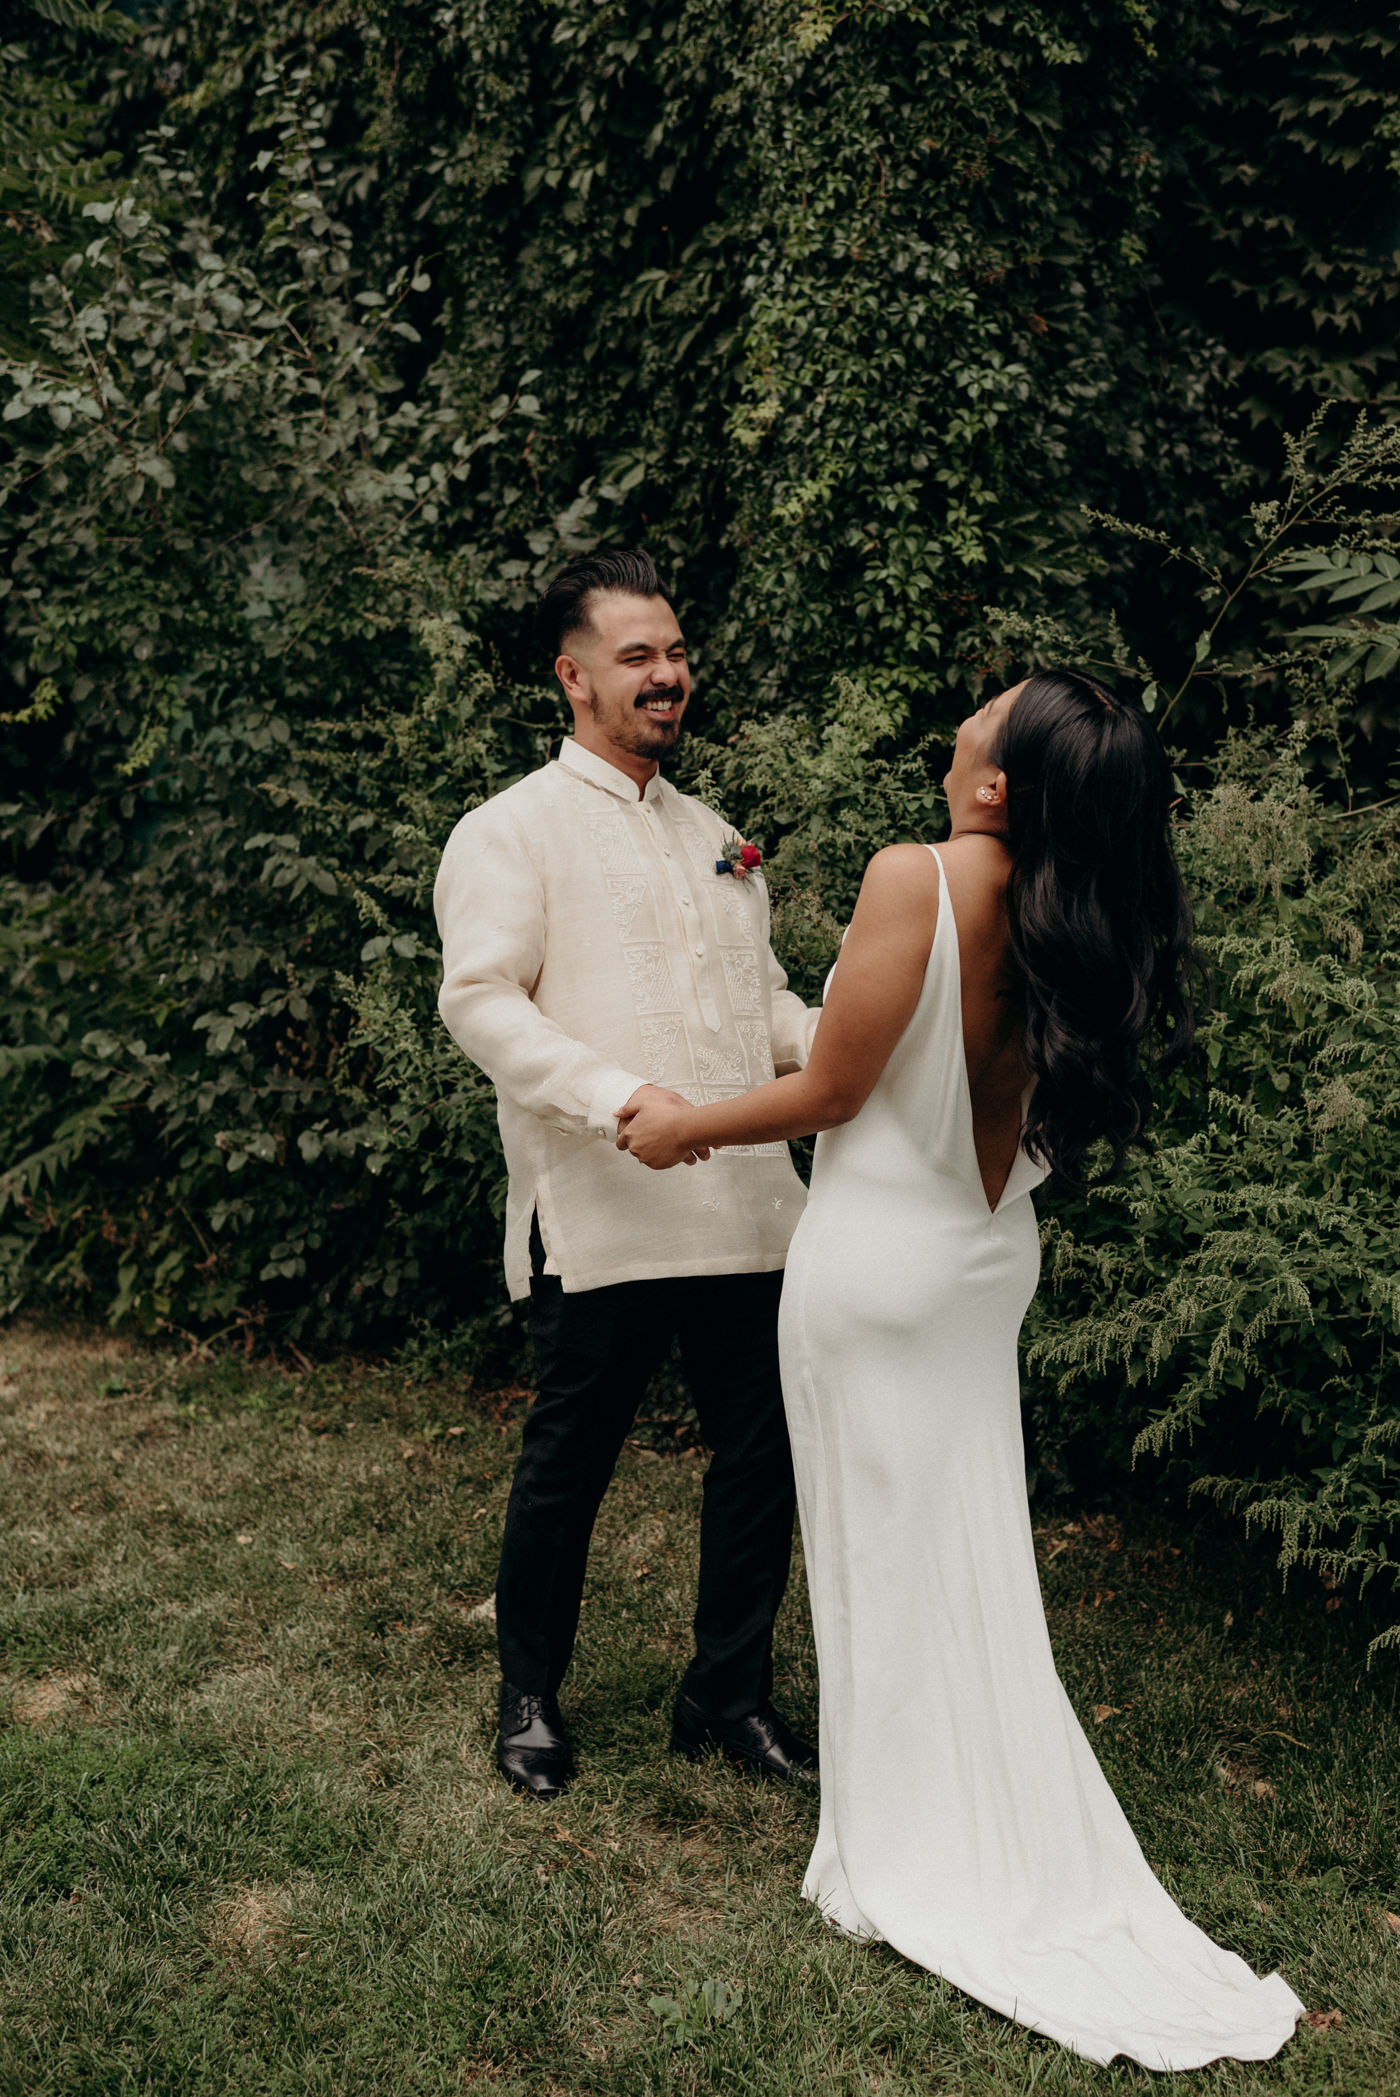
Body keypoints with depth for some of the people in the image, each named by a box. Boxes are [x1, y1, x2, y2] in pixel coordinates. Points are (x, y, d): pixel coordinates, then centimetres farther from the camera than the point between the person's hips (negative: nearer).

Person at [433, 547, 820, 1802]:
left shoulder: (714, 837, 20)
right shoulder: (515, 832, -1)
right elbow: (480, 999, -12)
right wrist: (617, 1095, -25)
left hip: (746, 1212, 6)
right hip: (601, 1220, -6)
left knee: (761, 1457, 10)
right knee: (567, 1466, 7)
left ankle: (730, 1694, 30)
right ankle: (530, 1697, 30)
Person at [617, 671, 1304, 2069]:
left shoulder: (917, 878, -21)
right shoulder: (1073, 914, -3)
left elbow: (829, 1092, -16)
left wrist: (690, 1127, 0)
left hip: (876, 1261, -6)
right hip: (987, 1265, 6)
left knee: (884, 1551, 8)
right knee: (966, 1557, 18)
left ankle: (904, 1865, 24)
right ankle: (1017, 1853, 32)